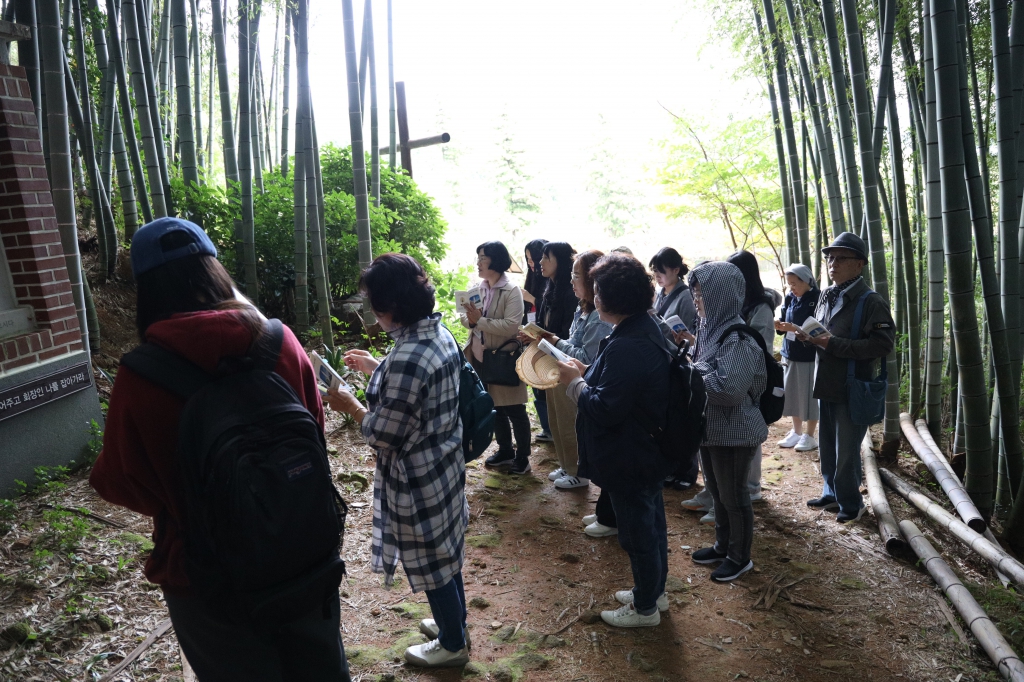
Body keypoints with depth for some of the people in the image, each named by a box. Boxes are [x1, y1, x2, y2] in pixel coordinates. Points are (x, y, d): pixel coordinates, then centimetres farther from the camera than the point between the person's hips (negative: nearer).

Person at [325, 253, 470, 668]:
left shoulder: (406, 360, -31)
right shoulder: (441, 335, -2)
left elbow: (383, 437, -23)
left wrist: (350, 405, -7)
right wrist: (375, 369, 15)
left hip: (418, 478, -9)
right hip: (445, 464, 9)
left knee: (431, 560, 13)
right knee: (444, 549, 26)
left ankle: (453, 646, 35)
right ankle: (454, 622, 47)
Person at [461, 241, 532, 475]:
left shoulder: (511, 291, -15)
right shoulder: (478, 288, 4)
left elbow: (511, 326, -25)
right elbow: (465, 317, 6)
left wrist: (480, 320, -26)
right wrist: (469, 319, -17)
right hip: (481, 358, 7)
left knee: (515, 410, 6)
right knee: (495, 408, 19)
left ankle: (522, 456, 21)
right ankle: (505, 451, 35)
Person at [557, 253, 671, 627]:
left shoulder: (627, 347, -30)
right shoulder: (647, 330, 3)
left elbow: (604, 409, -30)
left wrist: (574, 382, -16)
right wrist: (588, 372, 4)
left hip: (629, 460, -10)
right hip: (650, 451, 10)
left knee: (637, 530, 8)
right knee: (652, 522, 23)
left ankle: (645, 607, 27)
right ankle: (655, 591, 42)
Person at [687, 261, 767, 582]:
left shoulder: (738, 339, -23)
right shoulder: (713, 328, 3)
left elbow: (728, 388, -29)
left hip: (734, 432, -9)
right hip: (711, 426, 9)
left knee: (733, 495, 8)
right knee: (716, 491, 21)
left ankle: (740, 556, 26)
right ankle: (723, 546, 38)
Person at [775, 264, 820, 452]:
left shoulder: (817, 298, -12)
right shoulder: (789, 298, 6)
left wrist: (794, 328, -24)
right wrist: (779, 326, -11)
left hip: (810, 355, -6)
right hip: (790, 353, 6)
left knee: (809, 395, 2)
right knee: (793, 393, 12)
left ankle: (809, 436, 14)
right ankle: (796, 432, 26)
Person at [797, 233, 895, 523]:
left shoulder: (871, 302, -13)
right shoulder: (826, 297, 12)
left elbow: (882, 344, -22)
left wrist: (833, 343, -25)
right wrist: (808, 336, 1)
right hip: (825, 385, 8)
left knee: (847, 452, 3)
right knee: (826, 448, 17)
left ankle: (851, 503, 21)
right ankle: (832, 494, 34)